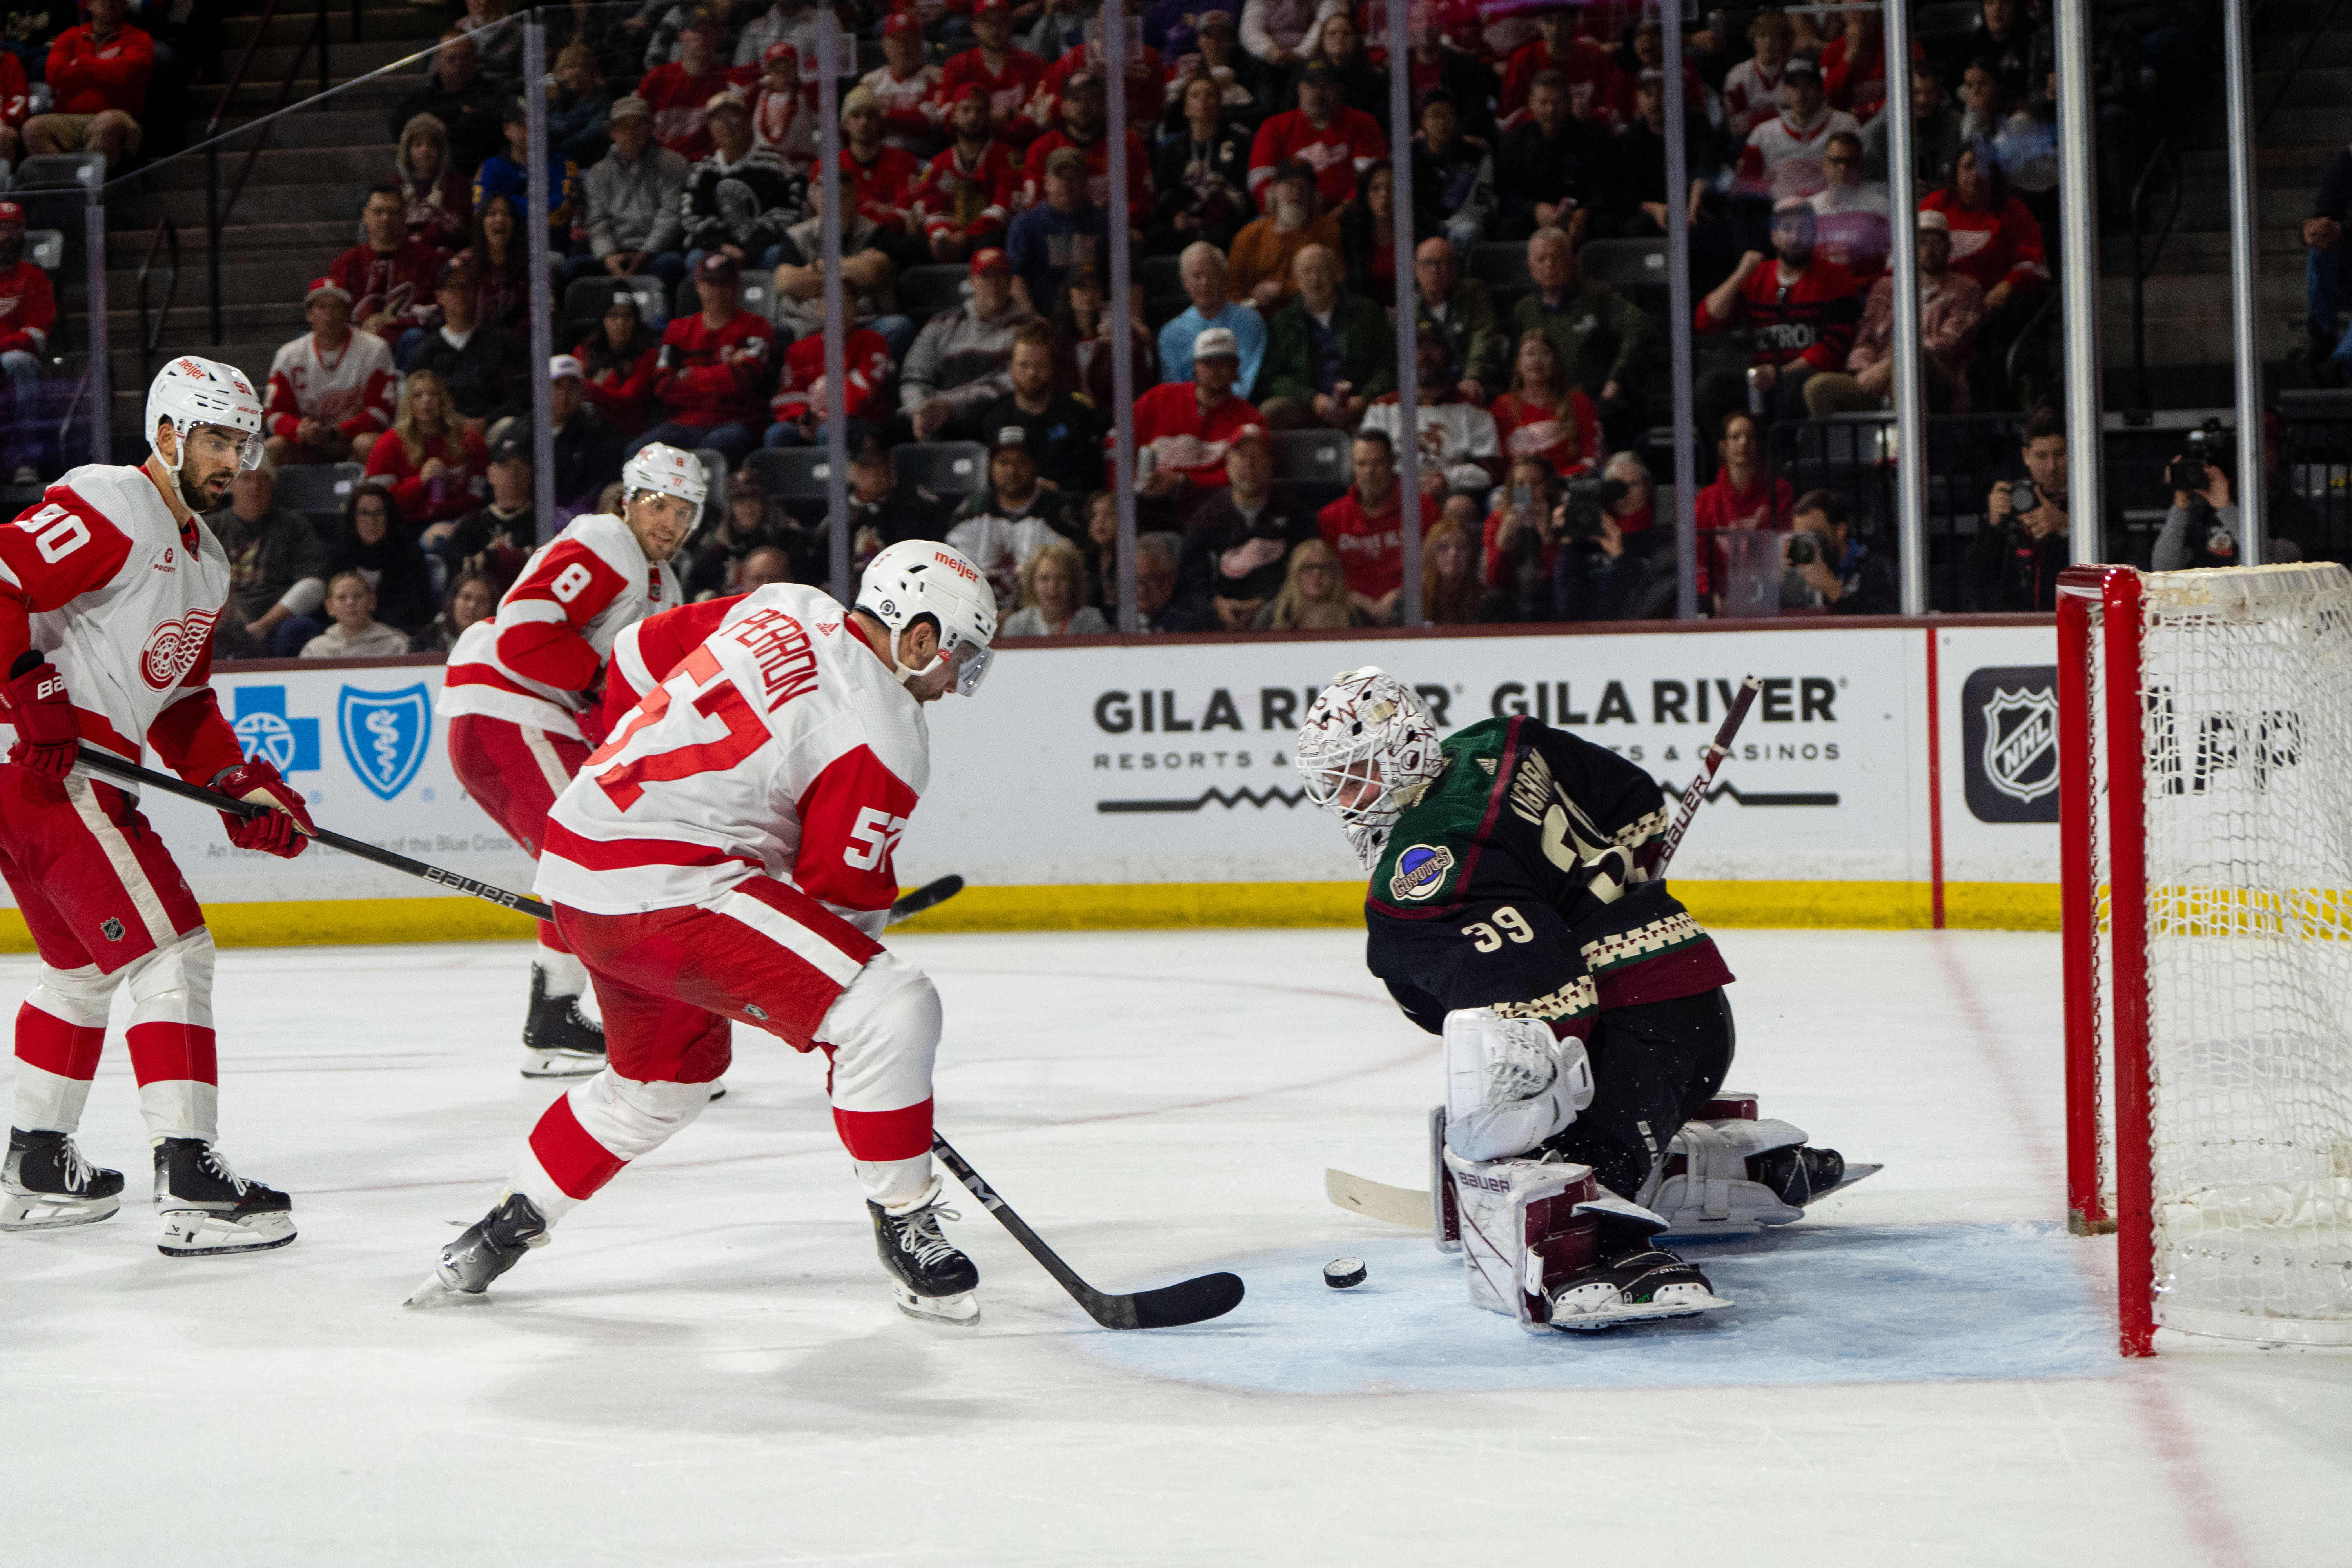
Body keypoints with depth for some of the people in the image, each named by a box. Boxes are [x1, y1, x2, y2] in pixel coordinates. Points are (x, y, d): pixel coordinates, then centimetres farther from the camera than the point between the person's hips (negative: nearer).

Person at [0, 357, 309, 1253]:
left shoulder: (203, 557, 19)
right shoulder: (109, 509, -12)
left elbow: (184, 708, 22)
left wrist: (243, 790, 11)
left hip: (83, 769, 11)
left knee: (82, 961, 23)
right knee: (170, 951, -12)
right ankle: (191, 1184, -15)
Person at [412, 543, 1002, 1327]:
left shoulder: (787, 608, 11)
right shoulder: (885, 736, -11)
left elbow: (644, 656, 22)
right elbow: (843, 895, -7)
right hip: (670, 887, -10)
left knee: (668, 1068, 30)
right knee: (893, 1009, -13)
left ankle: (508, 1222, 40)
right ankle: (905, 1223, -4)